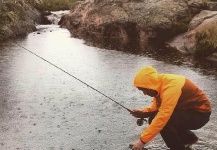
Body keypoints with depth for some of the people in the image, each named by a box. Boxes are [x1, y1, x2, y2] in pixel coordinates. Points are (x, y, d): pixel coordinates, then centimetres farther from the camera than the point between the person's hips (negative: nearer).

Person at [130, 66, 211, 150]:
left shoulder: (170, 86, -32)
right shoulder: (160, 84, -3)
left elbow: (163, 117, -37)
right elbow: (156, 106, 5)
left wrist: (143, 140, -35)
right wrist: (143, 112, -17)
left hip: (200, 113, -10)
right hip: (187, 109, 10)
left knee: (164, 121, -29)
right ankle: (189, 137, 19)